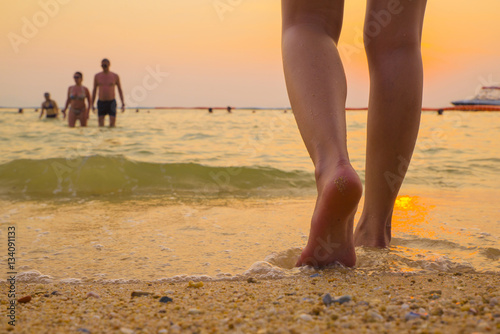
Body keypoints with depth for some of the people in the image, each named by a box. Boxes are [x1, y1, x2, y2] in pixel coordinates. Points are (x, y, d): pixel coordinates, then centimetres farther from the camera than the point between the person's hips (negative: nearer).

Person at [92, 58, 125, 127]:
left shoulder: (115, 76, 1)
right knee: (101, 125, -1)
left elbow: (120, 90, 6)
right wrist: (92, 104, 6)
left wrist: (123, 104, -1)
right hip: (101, 103, 1)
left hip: (111, 103, -1)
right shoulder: (97, 76, 5)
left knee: (112, 125, -8)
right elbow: (94, 90, 12)